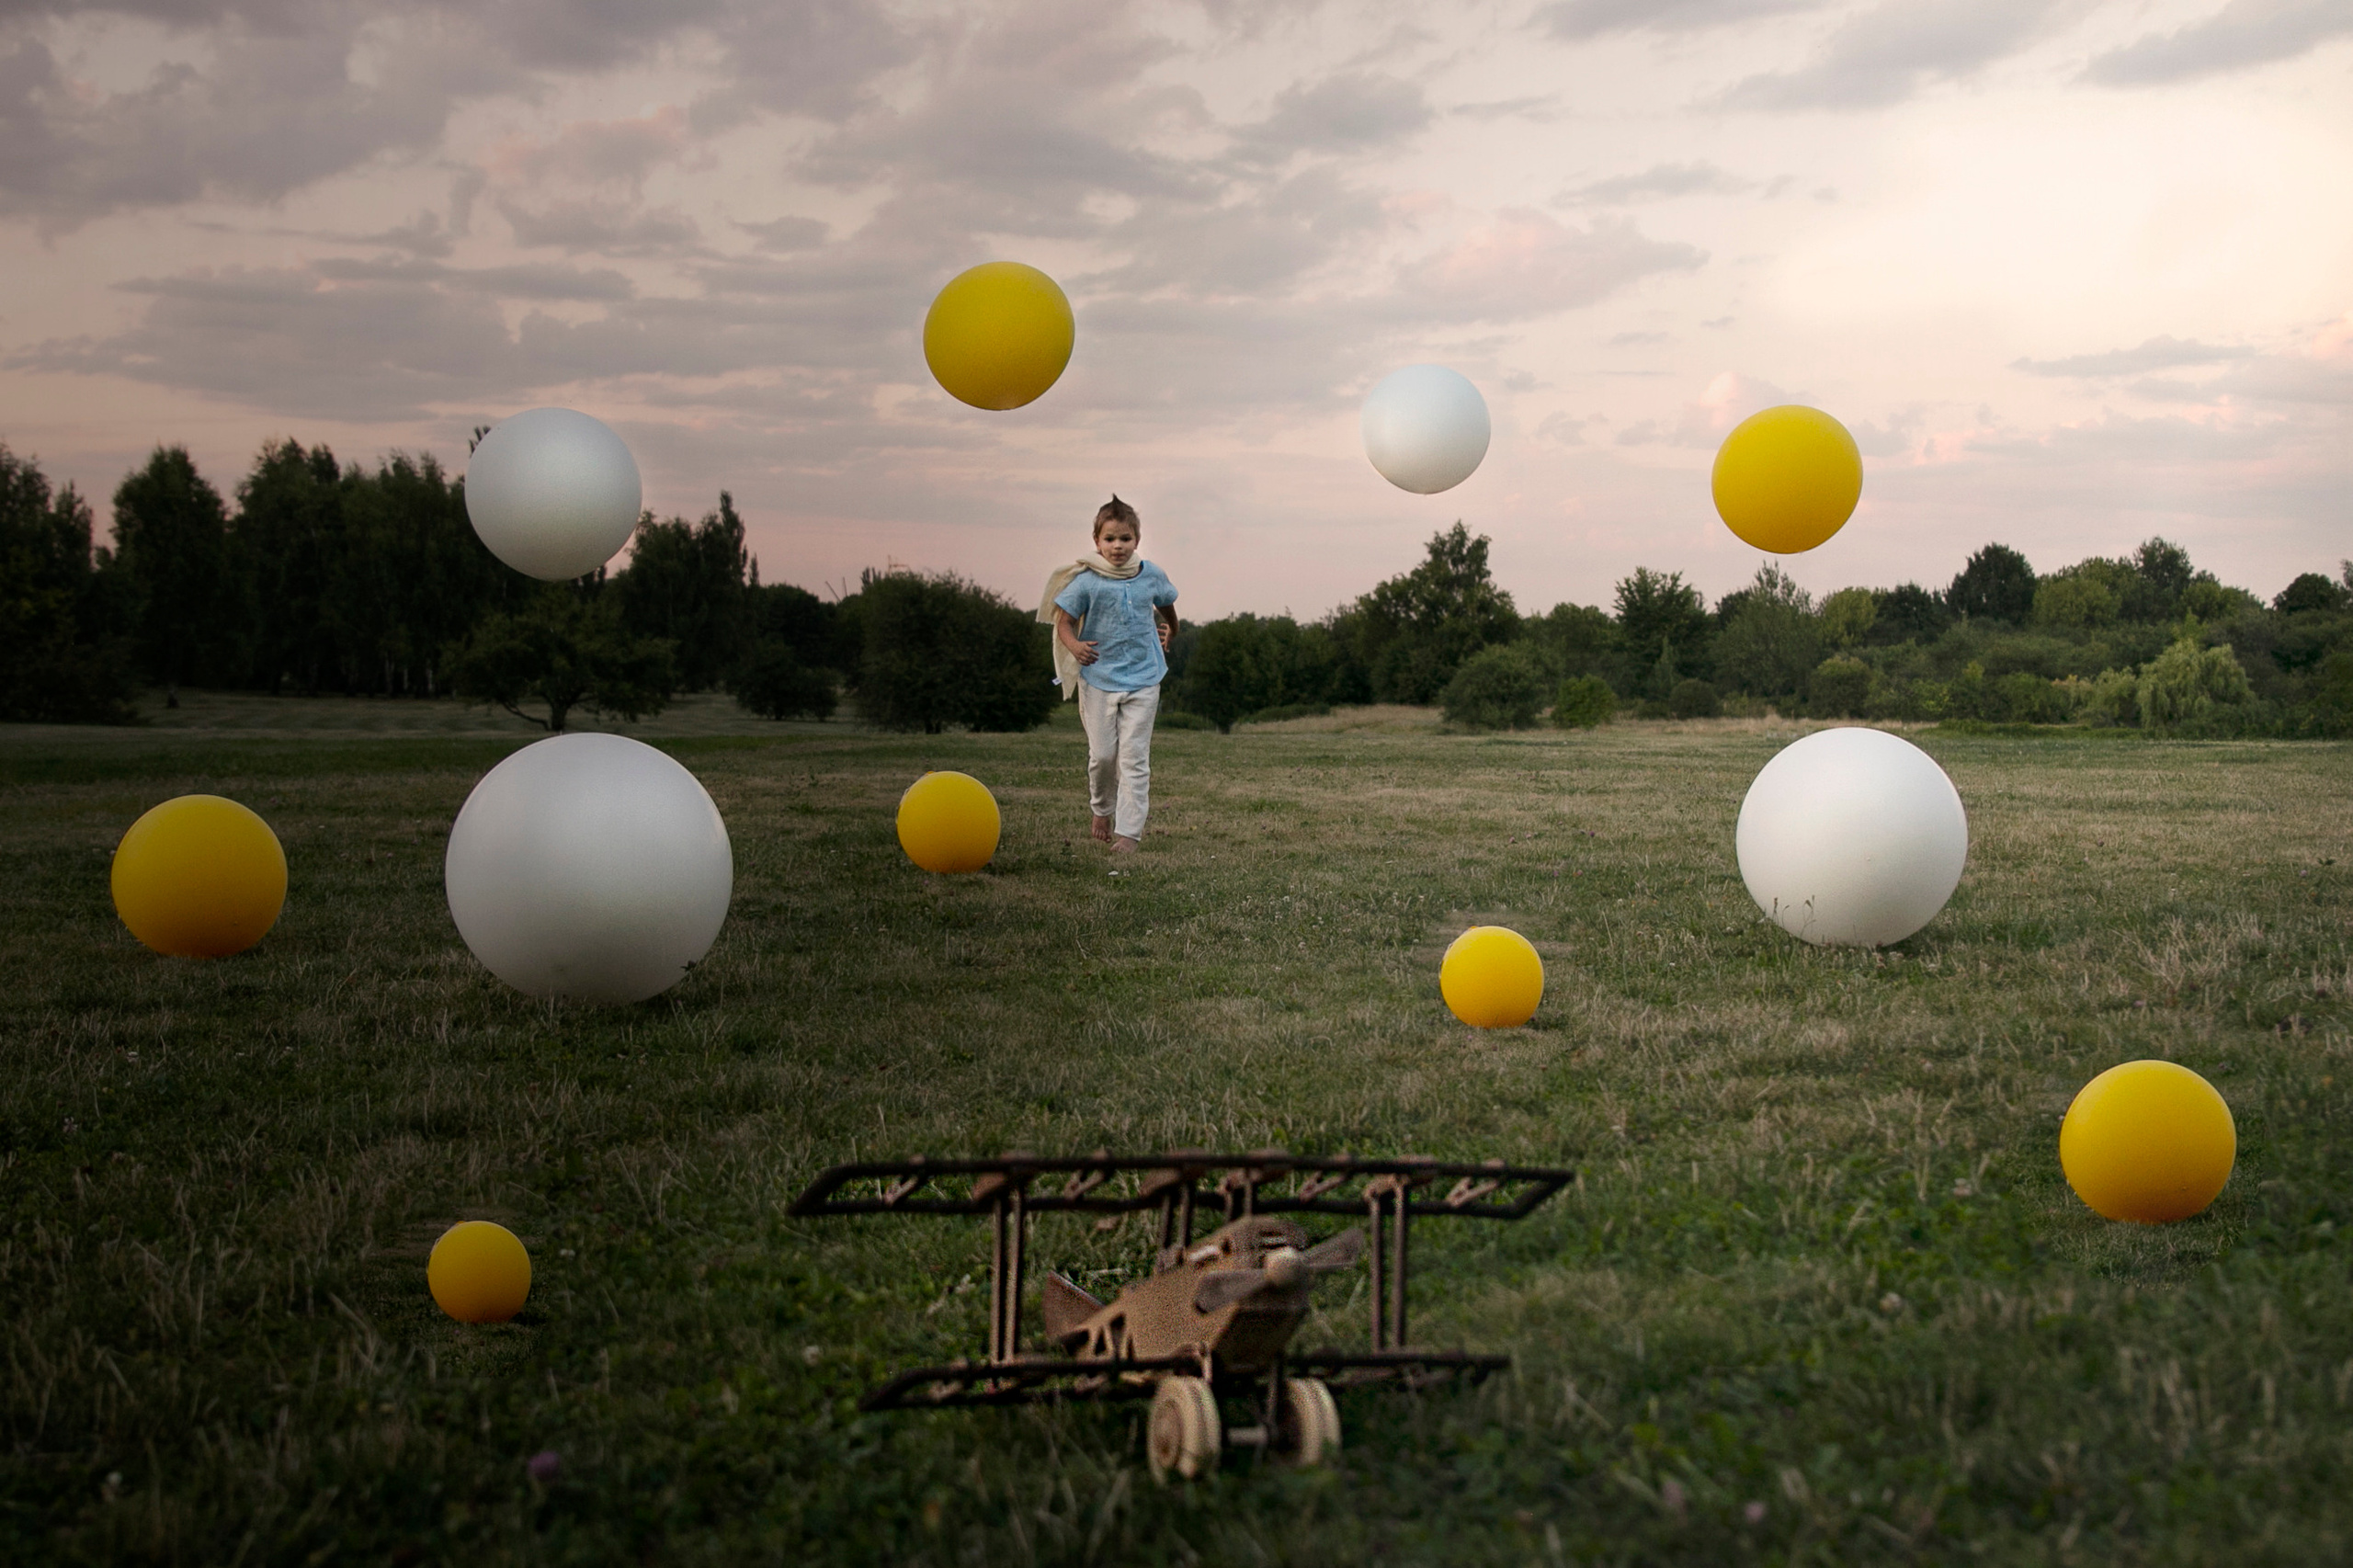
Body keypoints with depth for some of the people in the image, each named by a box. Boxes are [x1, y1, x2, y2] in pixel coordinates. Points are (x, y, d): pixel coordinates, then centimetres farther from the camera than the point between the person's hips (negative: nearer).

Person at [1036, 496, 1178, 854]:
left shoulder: (1152, 576, 1)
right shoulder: (1086, 581, -9)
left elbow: (1166, 605, 23)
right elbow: (1064, 620, -6)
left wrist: (1168, 632, 26)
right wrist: (1075, 646, -23)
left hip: (1142, 679, 1)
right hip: (1098, 677, -1)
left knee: (1134, 757, -4)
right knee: (1102, 754, 2)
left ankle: (1129, 830, -4)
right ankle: (1102, 811, 30)